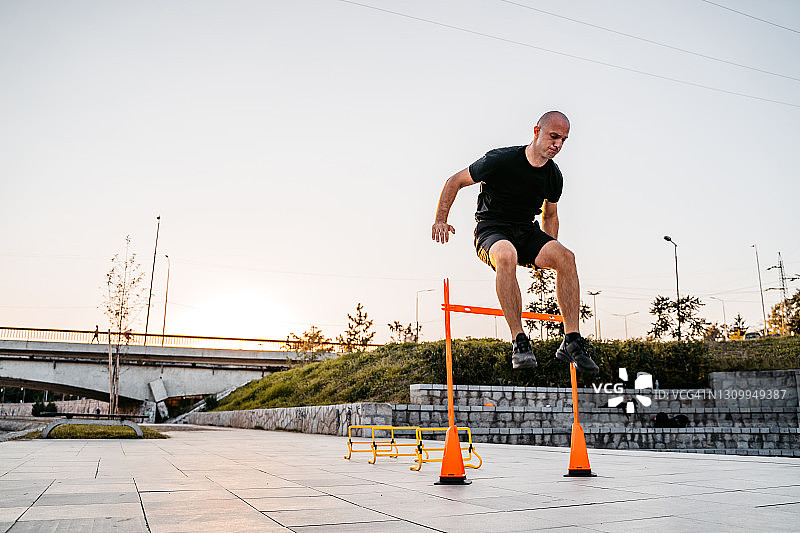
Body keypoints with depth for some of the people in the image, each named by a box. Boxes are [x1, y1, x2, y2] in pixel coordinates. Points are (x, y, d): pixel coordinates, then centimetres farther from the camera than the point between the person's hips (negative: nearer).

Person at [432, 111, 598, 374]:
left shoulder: (554, 176, 2)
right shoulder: (501, 159, -15)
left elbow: (549, 215, 20)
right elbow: (455, 181, -5)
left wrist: (550, 252, 12)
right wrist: (440, 221, -9)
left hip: (527, 232, 5)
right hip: (491, 231, -5)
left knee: (566, 257, -25)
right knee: (506, 255, -41)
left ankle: (571, 342, -22)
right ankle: (519, 342, -36)